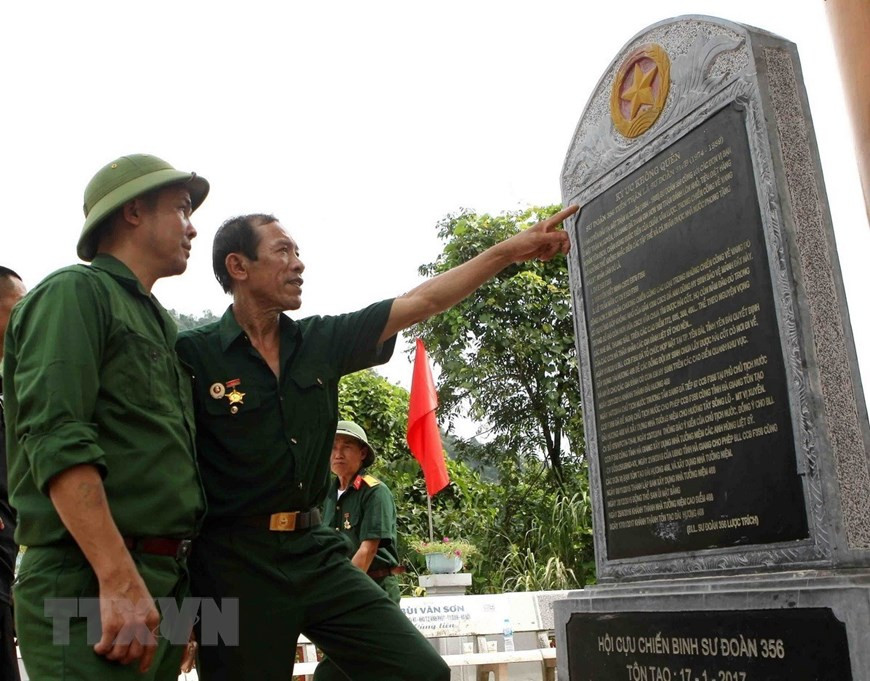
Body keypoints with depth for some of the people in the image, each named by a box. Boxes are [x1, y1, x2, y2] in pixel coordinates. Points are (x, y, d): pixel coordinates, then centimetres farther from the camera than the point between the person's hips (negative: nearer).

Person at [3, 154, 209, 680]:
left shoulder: (159, 323, 20)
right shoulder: (77, 292, -5)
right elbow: (57, 441, -19)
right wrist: (120, 581, -24)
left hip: (162, 583, 8)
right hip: (90, 586, -8)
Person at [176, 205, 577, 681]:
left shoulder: (322, 340, 6)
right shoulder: (192, 354, -8)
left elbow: (423, 301, 7)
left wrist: (512, 249, 7)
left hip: (317, 551, 5)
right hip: (237, 562, -4)